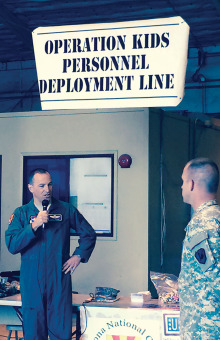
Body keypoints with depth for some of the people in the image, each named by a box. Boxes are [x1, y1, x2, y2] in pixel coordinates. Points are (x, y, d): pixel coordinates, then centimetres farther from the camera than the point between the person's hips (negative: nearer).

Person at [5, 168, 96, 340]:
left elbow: (89, 234, 16)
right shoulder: (21, 213, 5)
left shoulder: (67, 210, 6)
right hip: (32, 282, 0)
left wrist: (78, 256, 4)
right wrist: (33, 226, -15)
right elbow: (12, 245, -7)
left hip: (60, 281, 0)